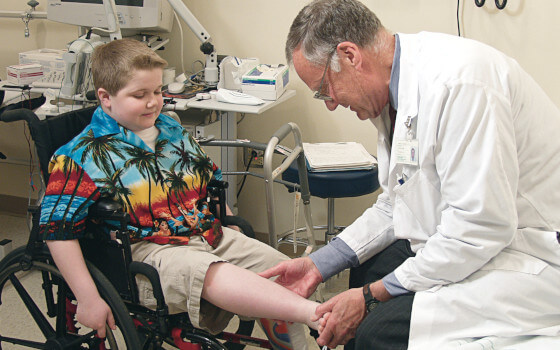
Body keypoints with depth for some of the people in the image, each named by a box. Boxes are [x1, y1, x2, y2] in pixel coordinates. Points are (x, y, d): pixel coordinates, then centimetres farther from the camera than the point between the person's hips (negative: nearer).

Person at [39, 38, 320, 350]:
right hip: (148, 252, -7)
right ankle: (314, 313, -50)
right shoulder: (84, 156, -4)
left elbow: (211, 182, 28)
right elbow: (58, 230, -8)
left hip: (209, 235, 7)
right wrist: (89, 299, -11)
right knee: (211, 274, -36)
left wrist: (231, 228, 20)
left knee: (280, 267, -11)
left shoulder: (173, 130, 16)